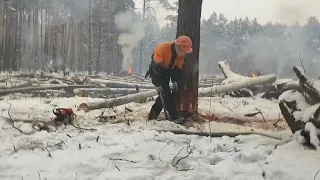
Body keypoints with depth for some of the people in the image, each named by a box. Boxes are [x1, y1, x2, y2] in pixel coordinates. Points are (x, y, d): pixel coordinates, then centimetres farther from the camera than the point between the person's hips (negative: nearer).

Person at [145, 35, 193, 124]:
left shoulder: (181, 54, -12)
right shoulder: (162, 48, -32)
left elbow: (178, 68, -1)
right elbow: (156, 67, -30)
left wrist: (175, 81, -11)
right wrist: (157, 84, -28)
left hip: (167, 72, 7)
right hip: (157, 72, -7)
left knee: (165, 94, 5)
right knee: (166, 93, -17)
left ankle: (152, 115, 14)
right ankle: (173, 116, -15)